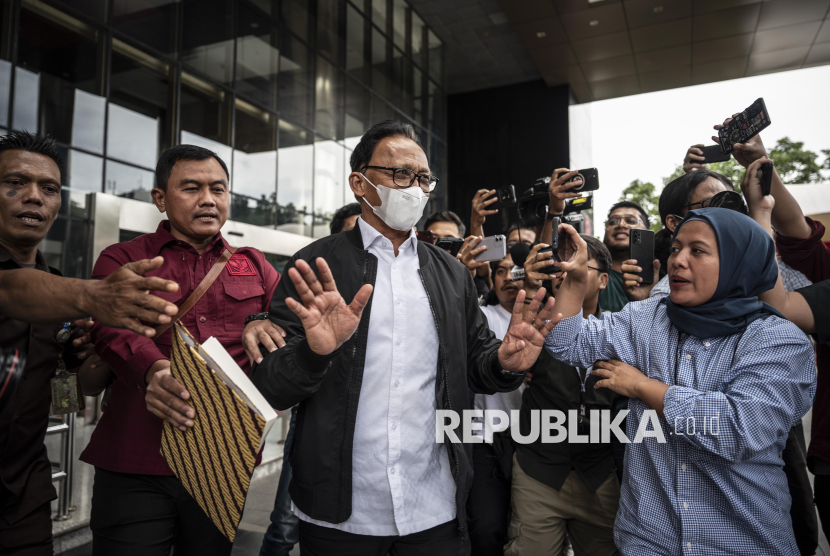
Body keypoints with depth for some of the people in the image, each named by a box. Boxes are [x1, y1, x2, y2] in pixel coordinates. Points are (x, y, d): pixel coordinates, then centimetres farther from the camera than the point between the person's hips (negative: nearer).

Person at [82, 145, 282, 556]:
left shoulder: (253, 265, 15)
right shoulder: (122, 260, 6)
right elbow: (114, 327, -12)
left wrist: (267, 324, -15)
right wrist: (153, 371, -34)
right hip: (136, 470, -2)